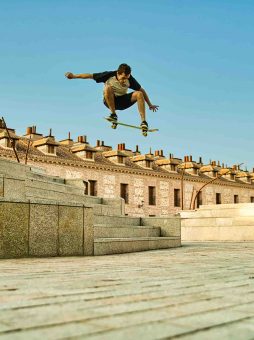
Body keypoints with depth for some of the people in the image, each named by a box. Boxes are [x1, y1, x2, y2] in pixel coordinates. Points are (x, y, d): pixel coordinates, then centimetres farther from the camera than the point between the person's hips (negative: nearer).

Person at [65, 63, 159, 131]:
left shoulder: (130, 80, -15)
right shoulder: (109, 75, -20)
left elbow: (142, 90, -4)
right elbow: (90, 75, -12)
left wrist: (150, 104, 0)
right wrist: (74, 76, -9)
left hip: (122, 101, 2)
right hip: (109, 101, -2)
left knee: (139, 94, -24)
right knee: (108, 88, -35)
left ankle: (143, 121, -27)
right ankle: (113, 115, -25)